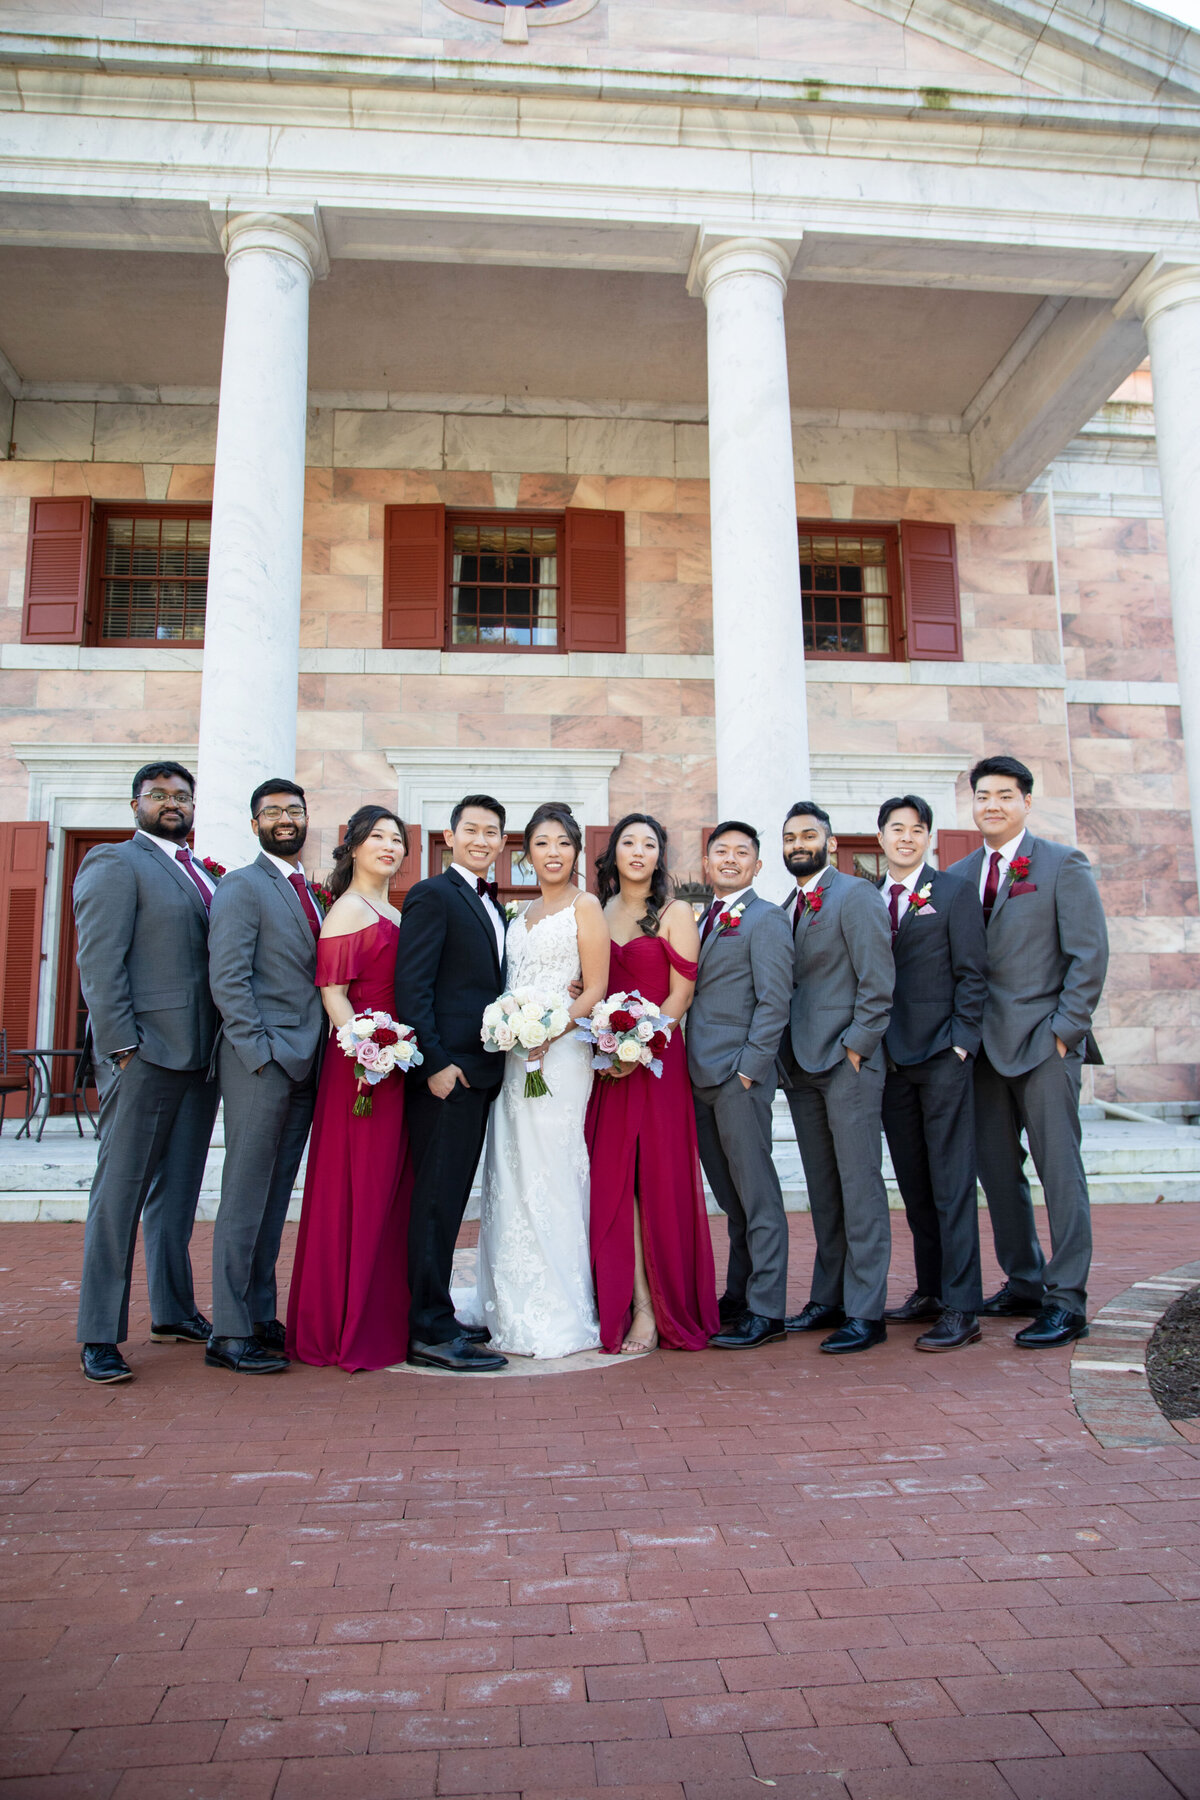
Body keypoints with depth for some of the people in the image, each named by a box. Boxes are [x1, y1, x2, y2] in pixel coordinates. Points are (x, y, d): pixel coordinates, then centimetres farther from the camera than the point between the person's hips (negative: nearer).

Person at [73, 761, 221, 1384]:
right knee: (120, 1192, -1)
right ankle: (99, 1336, 7)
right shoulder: (115, 864, -3)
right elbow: (99, 963, -11)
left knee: (178, 1190, 14)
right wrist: (121, 1046, -17)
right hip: (144, 1053, -7)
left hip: (201, 1053, 7)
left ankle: (174, 1313, 25)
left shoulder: (206, 876, 19)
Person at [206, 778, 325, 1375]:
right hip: (259, 1062, -7)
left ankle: (261, 1318, 20)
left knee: (275, 1199, 12)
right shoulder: (242, 887, -4)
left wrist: (317, 1056, 9)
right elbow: (227, 979, -12)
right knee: (245, 1198, -3)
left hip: (303, 1067, 7)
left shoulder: (309, 894, 19)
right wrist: (261, 1053, -18)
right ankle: (229, 1335, 5)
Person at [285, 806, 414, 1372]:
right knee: (356, 1191, -3)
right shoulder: (347, 910, -6)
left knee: (391, 1189, 13)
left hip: (399, 1064, 9)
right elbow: (332, 991, -13)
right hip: (362, 1065, -9)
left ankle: (384, 1318, 24)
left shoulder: (395, 915, 19)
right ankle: (347, 1330, 9)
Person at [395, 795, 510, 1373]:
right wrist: (436, 1062, -20)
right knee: (437, 1198, -5)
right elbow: (412, 986, -15)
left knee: (450, 1197, 14)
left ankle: (434, 1316, 24)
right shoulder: (432, 895, -7)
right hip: (446, 1070, -9)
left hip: (479, 1073, 9)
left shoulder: (493, 907, 20)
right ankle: (431, 1332, 2)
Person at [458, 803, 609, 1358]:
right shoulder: (521, 913, 19)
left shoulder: (584, 906, -1)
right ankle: (515, 1305, 20)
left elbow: (596, 989, -8)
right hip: (514, 1053, 7)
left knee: (550, 1173, -5)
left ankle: (558, 1315, 6)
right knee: (511, 1176, 9)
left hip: (560, 1052, -7)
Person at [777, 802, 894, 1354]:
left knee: (860, 1187, -3)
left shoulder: (856, 895, -5)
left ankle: (865, 1312, 4)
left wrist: (856, 1049, -14)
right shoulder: (786, 910, 17)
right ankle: (828, 1298, 21)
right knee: (822, 1190, 12)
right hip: (802, 1068, 7)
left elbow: (878, 983, -11)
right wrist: (787, 1057, 9)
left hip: (847, 1063, -7)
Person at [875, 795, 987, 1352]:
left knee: (951, 1184, -4)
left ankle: (961, 1308, 0)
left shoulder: (955, 893, 3)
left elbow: (972, 974, -2)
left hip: (941, 1057, -4)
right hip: (889, 1061, 5)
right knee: (913, 1185, 11)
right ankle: (930, 1290, 22)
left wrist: (961, 1042, -10)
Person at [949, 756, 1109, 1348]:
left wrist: (1066, 1028, -11)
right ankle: (1024, 1285, 23)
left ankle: (1067, 1301, 6)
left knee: (1059, 1167, -2)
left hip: (1044, 1041, -5)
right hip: (986, 1044, 5)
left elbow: (1089, 954, -6)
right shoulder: (959, 875, 13)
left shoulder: (1063, 865, -1)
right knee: (996, 1167, 9)